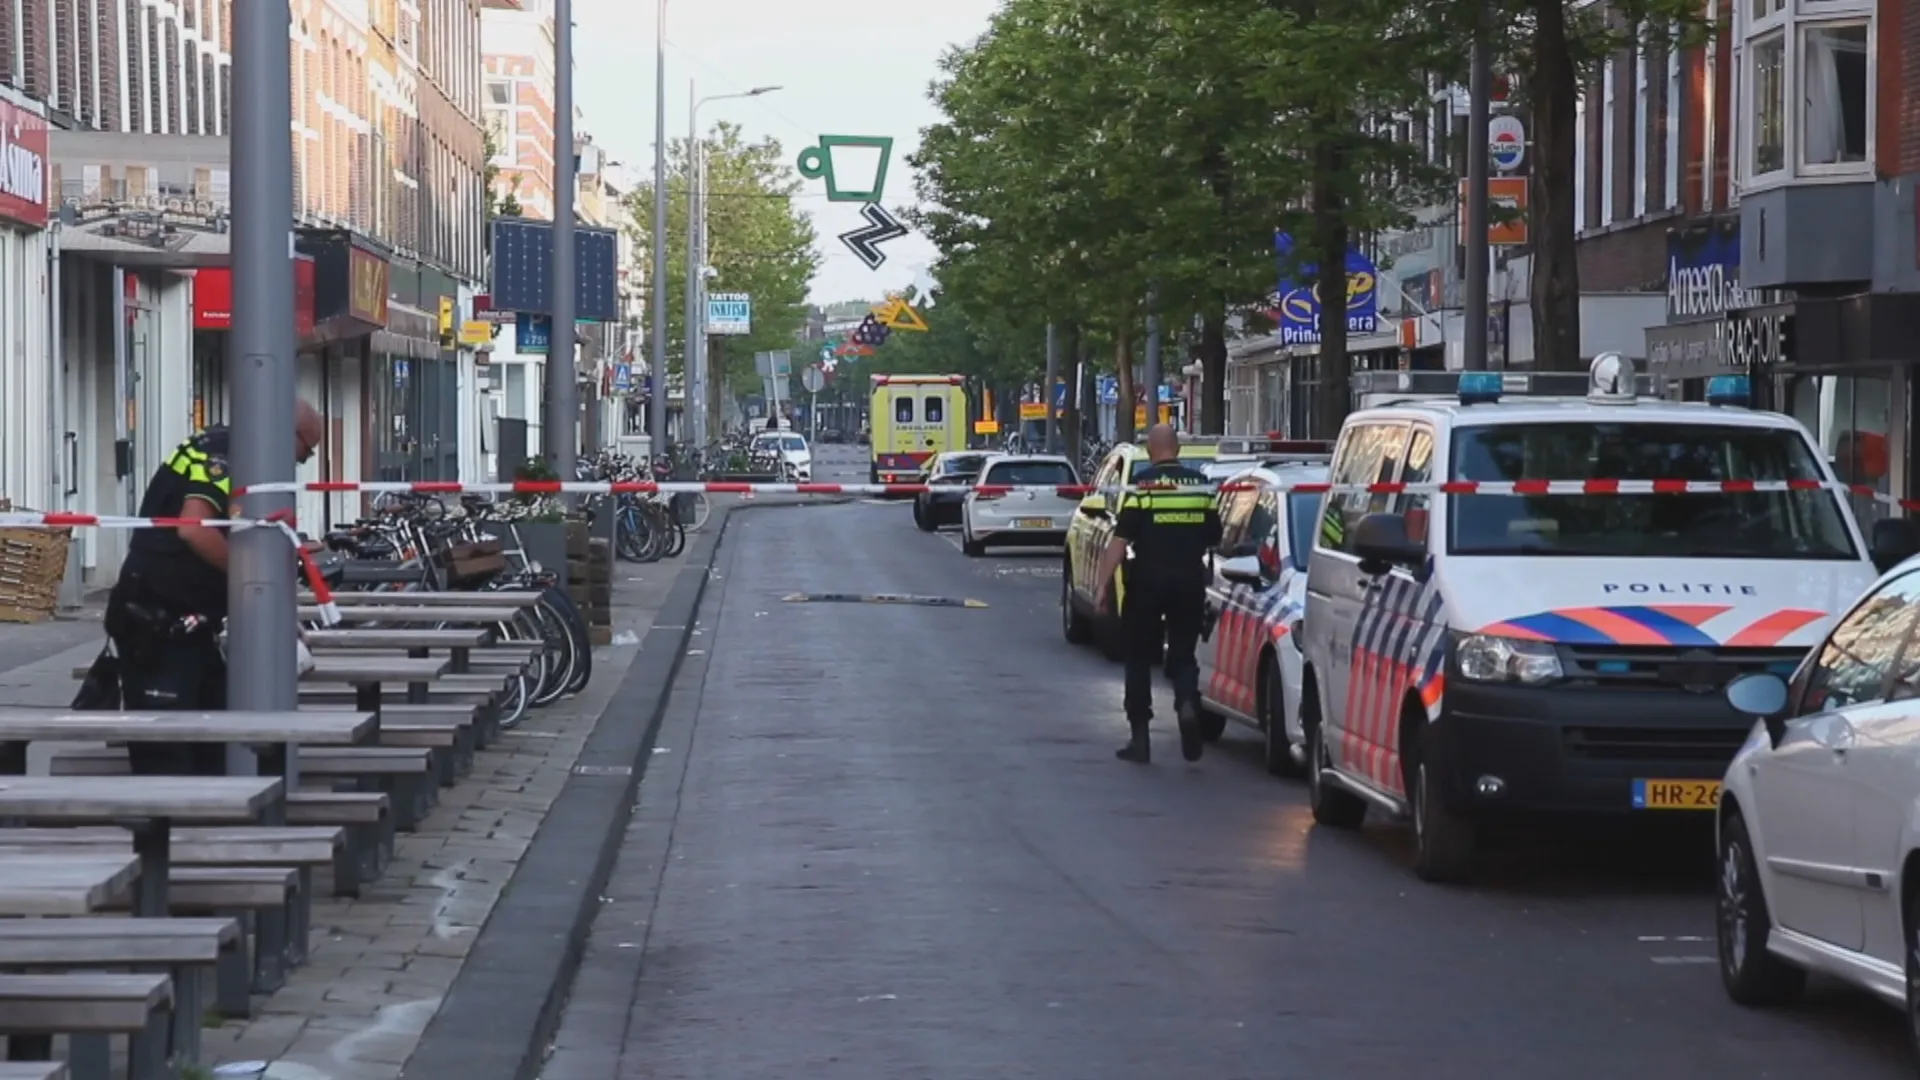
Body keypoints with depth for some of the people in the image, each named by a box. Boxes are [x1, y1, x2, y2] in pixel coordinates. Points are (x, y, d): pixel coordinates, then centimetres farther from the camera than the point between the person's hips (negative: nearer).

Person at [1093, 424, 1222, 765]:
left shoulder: (1142, 484, -7)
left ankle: (1140, 738, 10)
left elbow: (1120, 540, -12)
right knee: (1183, 653, 11)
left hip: (1147, 581, -3)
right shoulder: (1201, 484, 6)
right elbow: (1213, 539, 13)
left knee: (1139, 658, 10)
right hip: (1190, 580, 3)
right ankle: (1187, 703, -20)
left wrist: (1103, 584, -11)